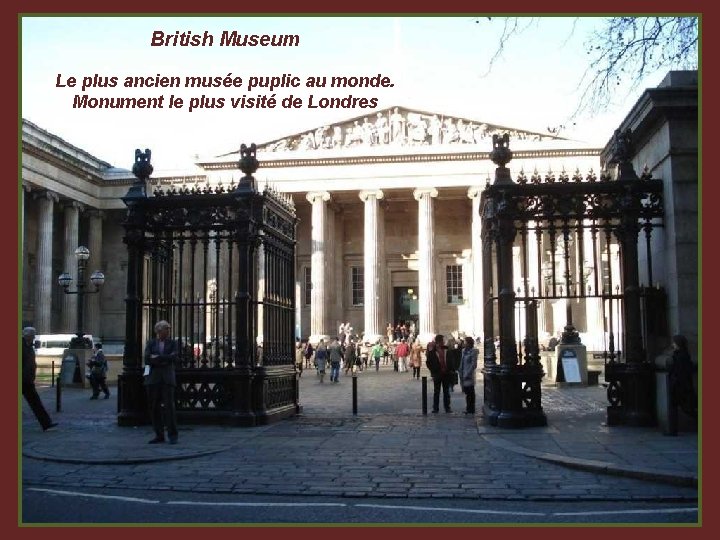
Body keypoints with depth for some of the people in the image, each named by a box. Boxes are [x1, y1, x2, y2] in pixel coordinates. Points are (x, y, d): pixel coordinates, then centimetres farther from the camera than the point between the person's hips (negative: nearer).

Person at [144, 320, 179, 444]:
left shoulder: (172, 343, 9)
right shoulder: (150, 343, 10)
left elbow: (174, 357, -7)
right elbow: (147, 358, -4)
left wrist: (157, 357, -9)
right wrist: (164, 360, -9)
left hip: (167, 378, -2)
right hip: (153, 378, 2)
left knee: (169, 406, -8)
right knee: (154, 408, 3)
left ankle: (172, 435, -3)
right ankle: (159, 435, 10)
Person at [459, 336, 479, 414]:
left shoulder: (473, 351, -10)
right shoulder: (464, 351, 12)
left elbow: (474, 365, -14)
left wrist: (468, 374, -16)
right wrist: (461, 373, 9)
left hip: (469, 376, -7)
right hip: (464, 375, 7)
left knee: (470, 393, 0)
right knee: (467, 392, 11)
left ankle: (471, 409, 6)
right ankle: (468, 409, 18)